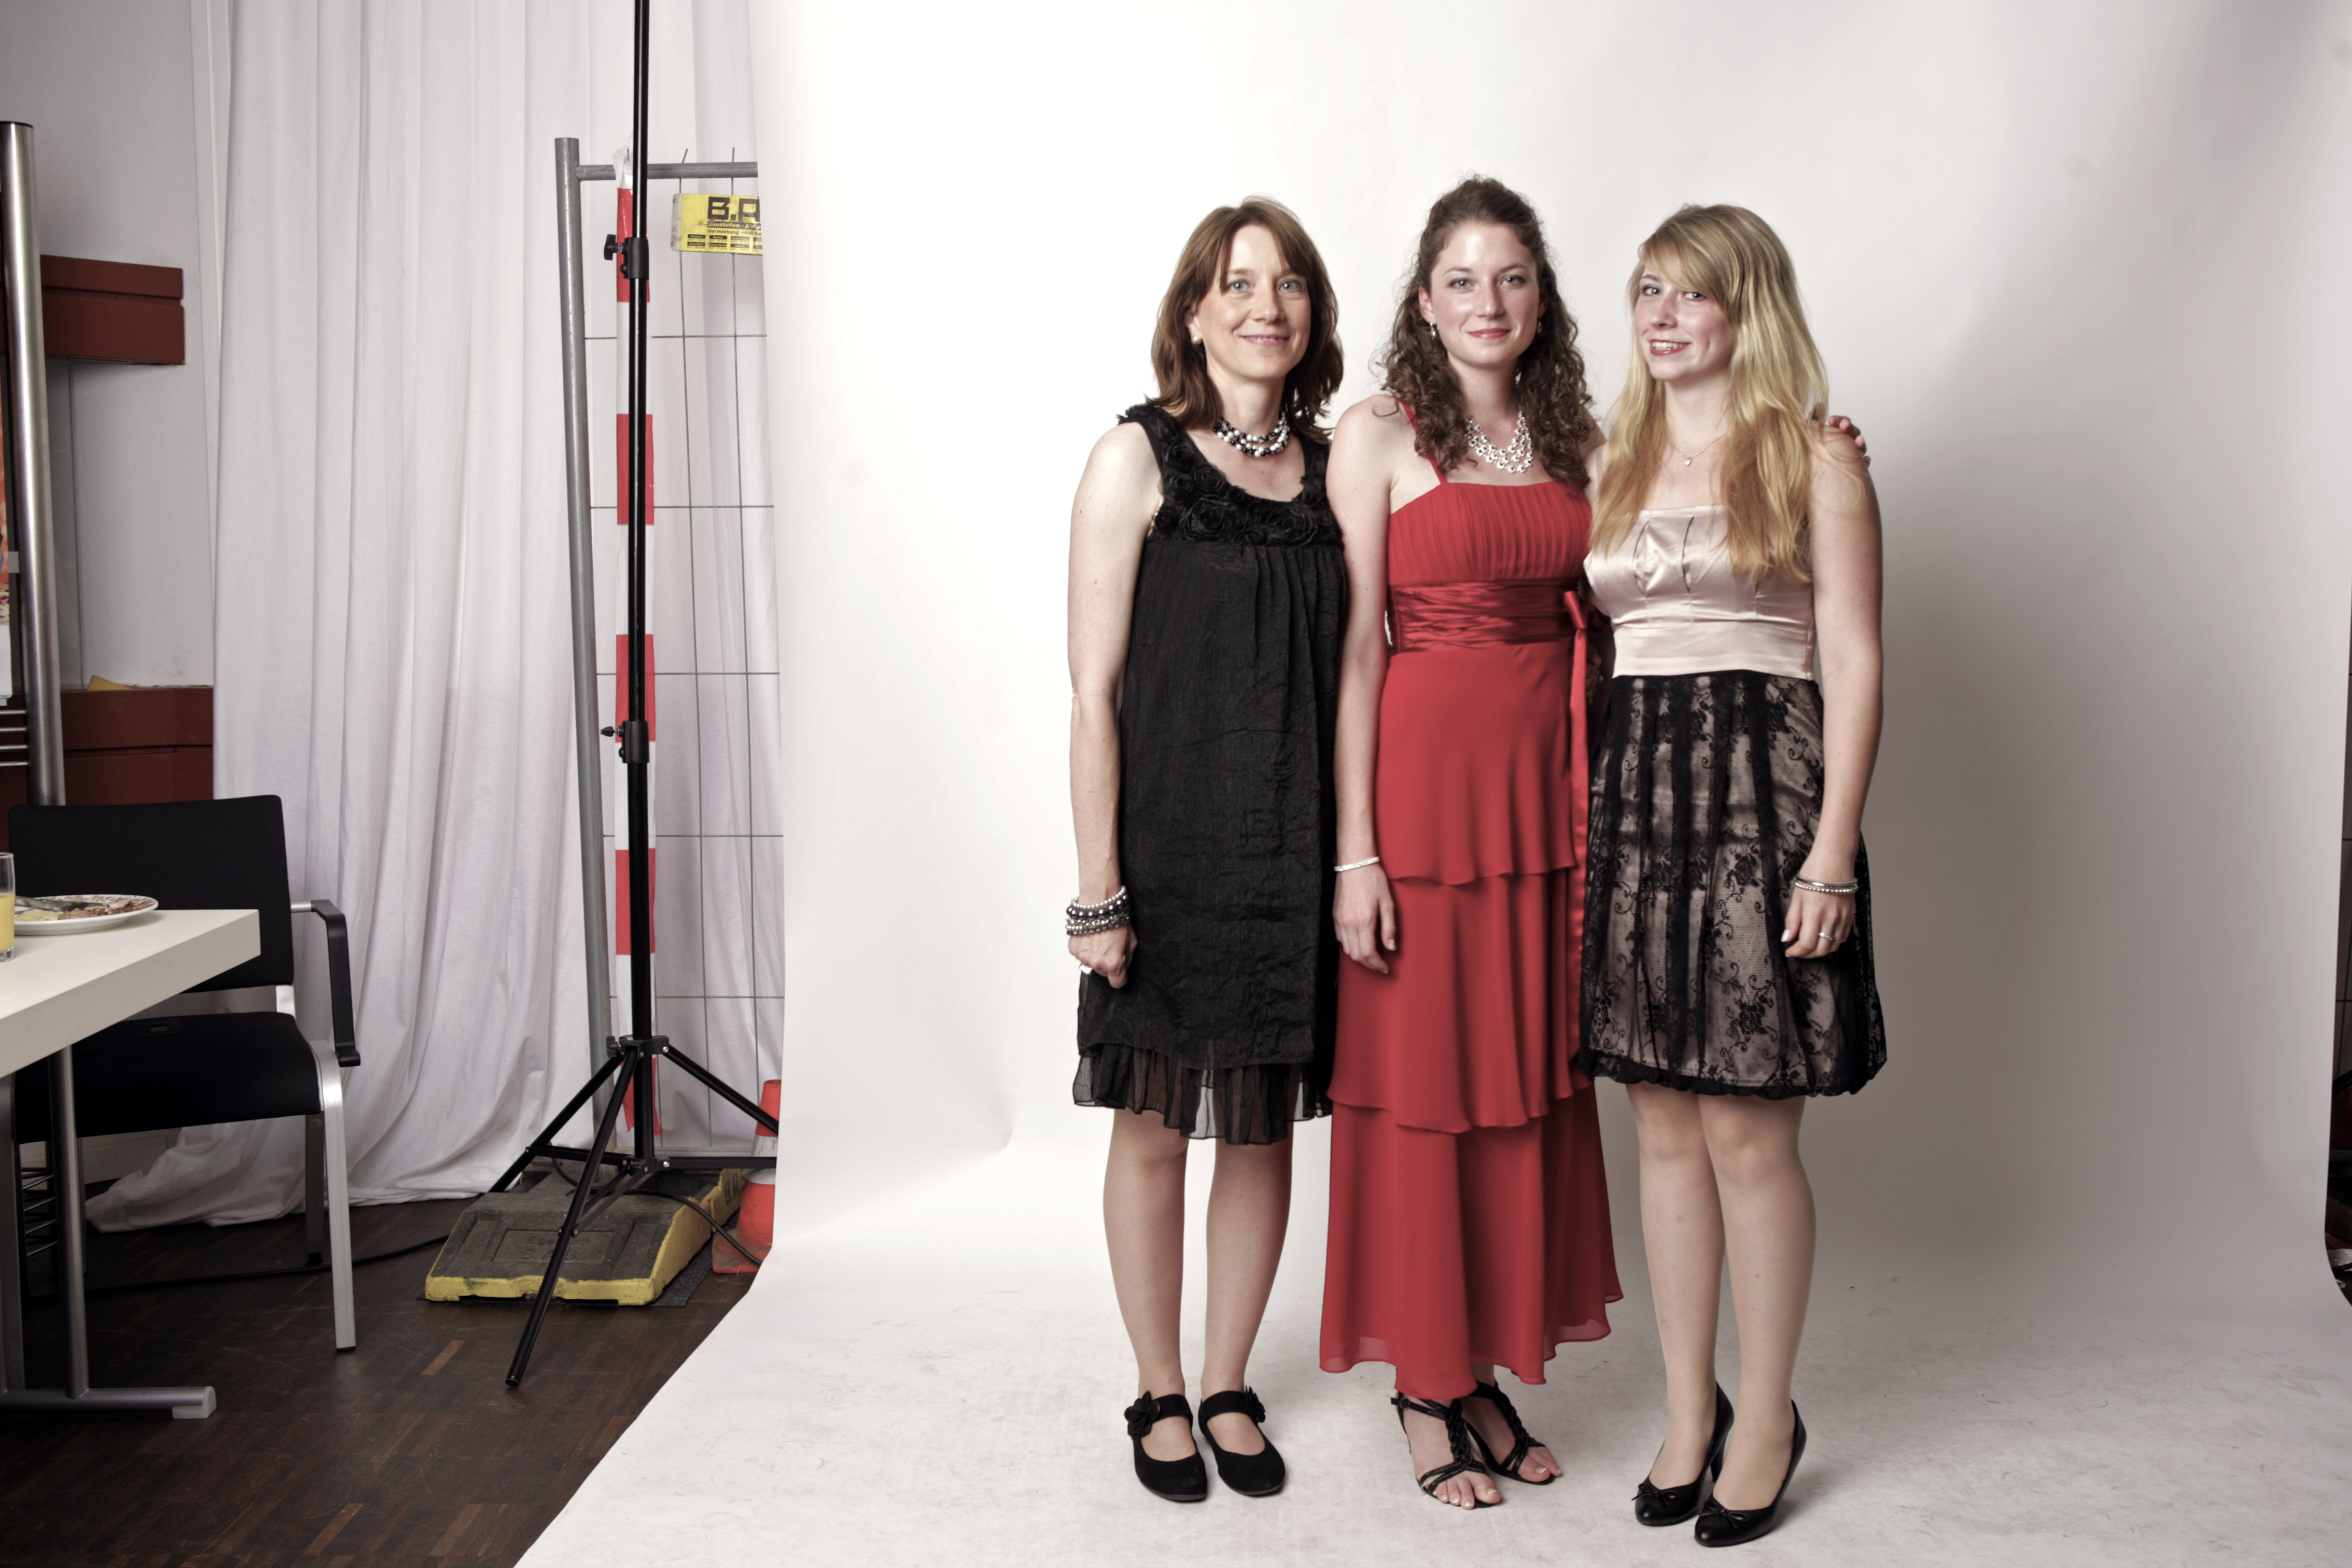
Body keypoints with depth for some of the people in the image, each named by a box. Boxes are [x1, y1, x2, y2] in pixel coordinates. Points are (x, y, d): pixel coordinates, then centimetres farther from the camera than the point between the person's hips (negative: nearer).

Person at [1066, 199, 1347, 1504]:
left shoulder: (1330, 463, 7)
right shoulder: (1138, 458, -6)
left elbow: (1348, 669, 11)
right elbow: (1093, 693, -9)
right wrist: (1098, 887, -12)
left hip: (1295, 844, 4)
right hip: (1170, 842, -4)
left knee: (1266, 1126, 12)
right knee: (1154, 1126, 8)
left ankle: (1228, 1386, 29)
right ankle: (1159, 1396, 27)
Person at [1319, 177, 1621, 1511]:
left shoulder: (1569, 442, 12)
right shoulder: (1379, 437, -3)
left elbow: (1594, 621, 15)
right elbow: (1355, 649, -8)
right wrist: (1355, 850, -13)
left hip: (1548, 785, 5)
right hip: (1423, 777, -5)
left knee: (1528, 1078, 10)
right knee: (1418, 1083, 3)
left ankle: (1490, 1371, 25)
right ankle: (1424, 1390, 18)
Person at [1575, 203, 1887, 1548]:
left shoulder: (1814, 457, 0)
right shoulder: (1617, 462, 15)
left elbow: (1855, 662, -4)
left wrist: (1833, 849, -13)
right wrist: (1583, 817, 8)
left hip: (1762, 791, -5)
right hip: (1632, 792, 5)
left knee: (1748, 1133, -1)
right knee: (1665, 1128, 9)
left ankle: (1768, 1420, 16)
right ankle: (1689, 1411, 22)